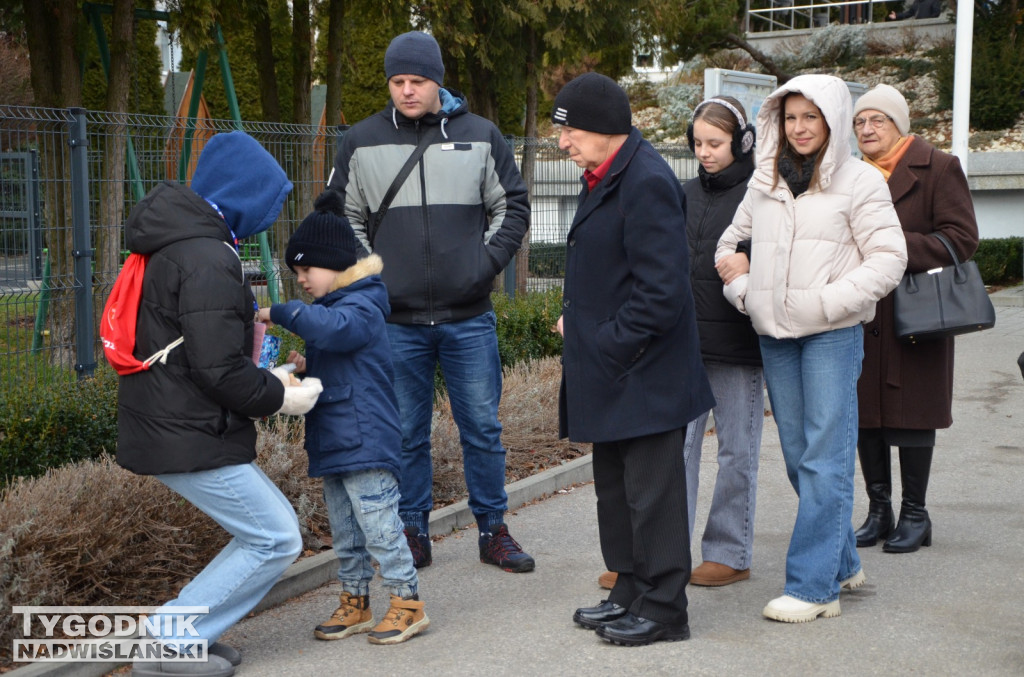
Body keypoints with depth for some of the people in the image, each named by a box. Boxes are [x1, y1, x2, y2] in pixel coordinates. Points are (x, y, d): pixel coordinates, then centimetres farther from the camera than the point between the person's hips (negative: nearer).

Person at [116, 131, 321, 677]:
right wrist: (278, 397, -7)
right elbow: (218, 370, -23)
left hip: (166, 425, 10)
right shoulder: (207, 262, -20)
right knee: (276, 541, -3)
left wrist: (265, 375, 14)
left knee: (272, 528, 15)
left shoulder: (172, 246, 14)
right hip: (188, 439, -10)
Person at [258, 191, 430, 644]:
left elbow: (334, 329, -36)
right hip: (333, 443, 10)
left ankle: (408, 602, 5)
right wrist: (308, 368, 10)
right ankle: (355, 602, 25)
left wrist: (280, 312, -29)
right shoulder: (332, 306, 18)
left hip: (364, 441, -10)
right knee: (343, 530, 15)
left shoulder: (361, 306, -13)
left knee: (379, 525, -6)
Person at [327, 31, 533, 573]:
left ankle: (493, 531, 19)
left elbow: (513, 206, 10)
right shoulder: (362, 142, 4)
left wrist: (488, 262, -2)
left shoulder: (479, 136, 4)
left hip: (469, 318, 0)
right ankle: (413, 533, 21)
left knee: (482, 427, 6)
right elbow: (342, 218, 10)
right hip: (396, 320, 0)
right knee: (406, 433, 8)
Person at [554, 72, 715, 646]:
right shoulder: (605, 178, 12)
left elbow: (662, 291, -24)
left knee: (651, 491, 0)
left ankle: (663, 609, 12)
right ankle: (630, 592, 31)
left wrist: (610, 343, -17)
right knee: (615, 486, 18)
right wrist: (576, 317, 9)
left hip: (645, 373, -10)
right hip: (609, 370, 10)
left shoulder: (648, 182, -20)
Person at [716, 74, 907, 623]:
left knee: (825, 459, -6)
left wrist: (829, 301, -15)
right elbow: (730, 243, 21)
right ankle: (842, 564, 27)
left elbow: (888, 259, -7)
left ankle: (813, 586, -3)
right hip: (774, 336, 6)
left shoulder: (859, 181, -3)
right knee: (798, 455, 11)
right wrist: (742, 290, 4)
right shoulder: (764, 183, 12)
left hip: (833, 334, -6)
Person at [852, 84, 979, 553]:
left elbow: (962, 238, -11)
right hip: (861, 318, 5)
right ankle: (878, 512, 20)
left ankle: (914, 515, 13)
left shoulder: (938, 169, -3)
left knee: (911, 417, 1)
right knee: (865, 417, 8)